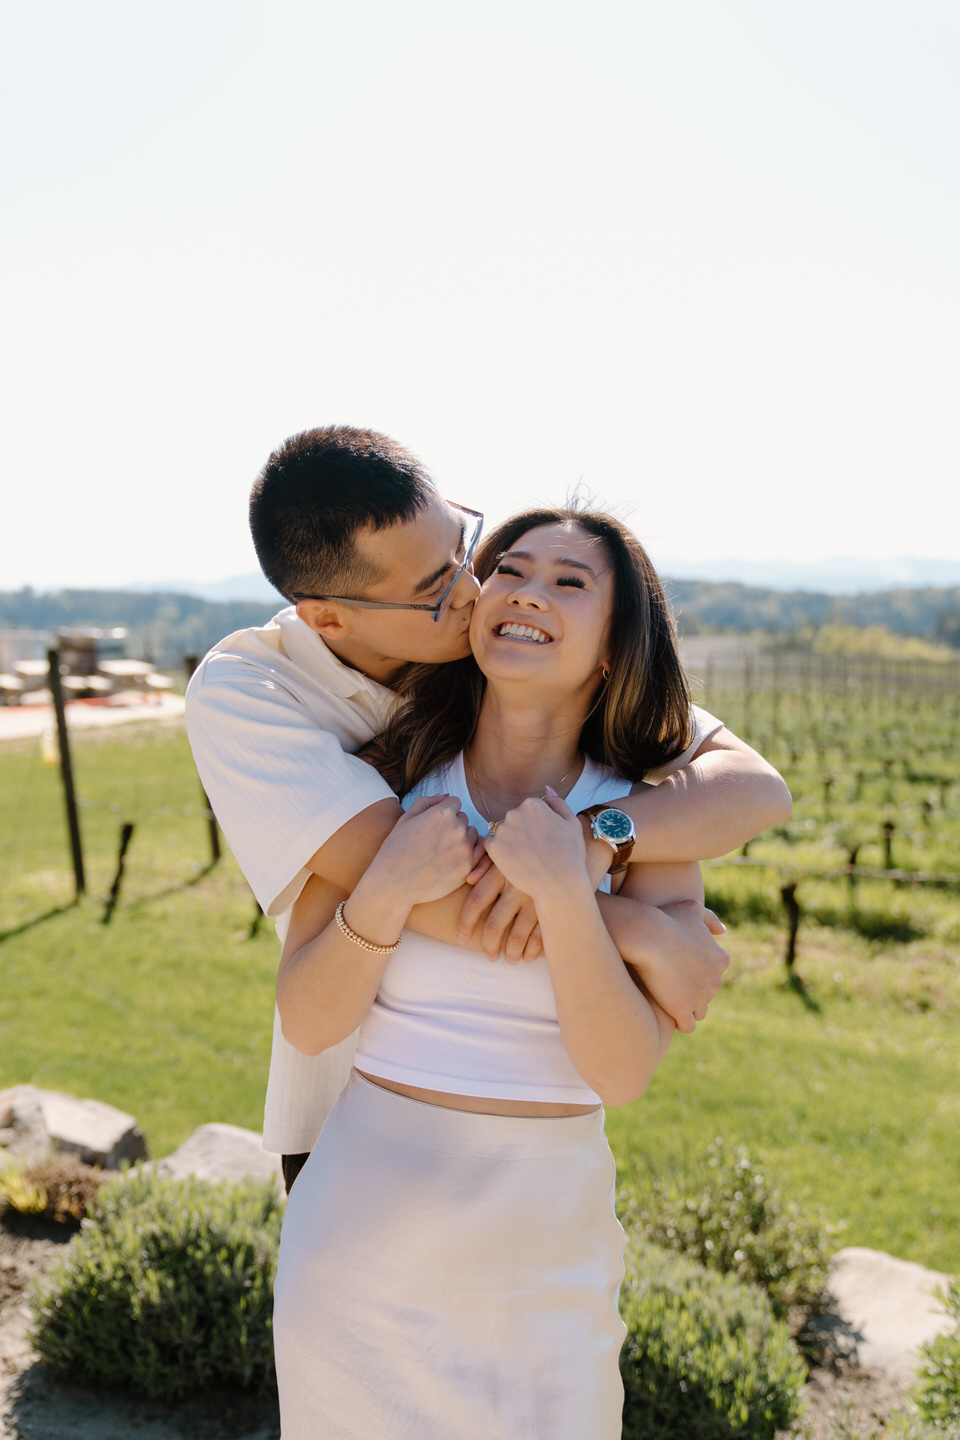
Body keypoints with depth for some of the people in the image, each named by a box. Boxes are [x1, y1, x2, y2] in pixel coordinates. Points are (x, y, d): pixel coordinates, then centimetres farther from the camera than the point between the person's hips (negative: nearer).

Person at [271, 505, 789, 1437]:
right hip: (364, 1216, 1)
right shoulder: (385, 784, -6)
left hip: (543, 1245, 0)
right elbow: (306, 1024, -6)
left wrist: (563, 894, -27)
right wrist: (386, 894, -23)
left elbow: (623, 1074, -14)